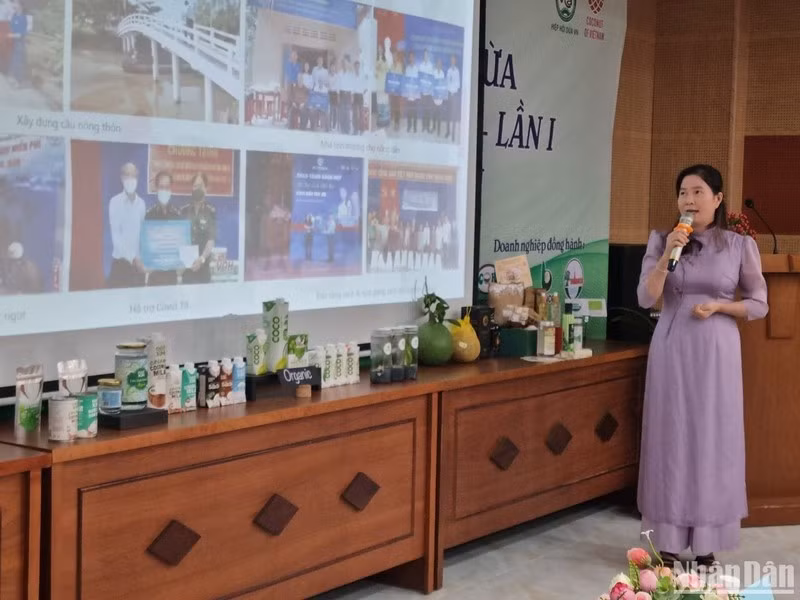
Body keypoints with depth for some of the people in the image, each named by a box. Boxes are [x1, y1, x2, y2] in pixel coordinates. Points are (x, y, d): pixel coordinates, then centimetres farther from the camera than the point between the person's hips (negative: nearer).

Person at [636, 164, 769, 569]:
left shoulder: (740, 246, 0)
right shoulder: (661, 241, 2)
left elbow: (759, 305, 5)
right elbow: (646, 299, -5)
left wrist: (717, 306, -11)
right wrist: (667, 255, -15)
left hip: (716, 352, -1)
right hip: (671, 350, 1)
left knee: (713, 440, 1)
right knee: (671, 438, 2)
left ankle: (706, 544, 10)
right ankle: (668, 542, 10)